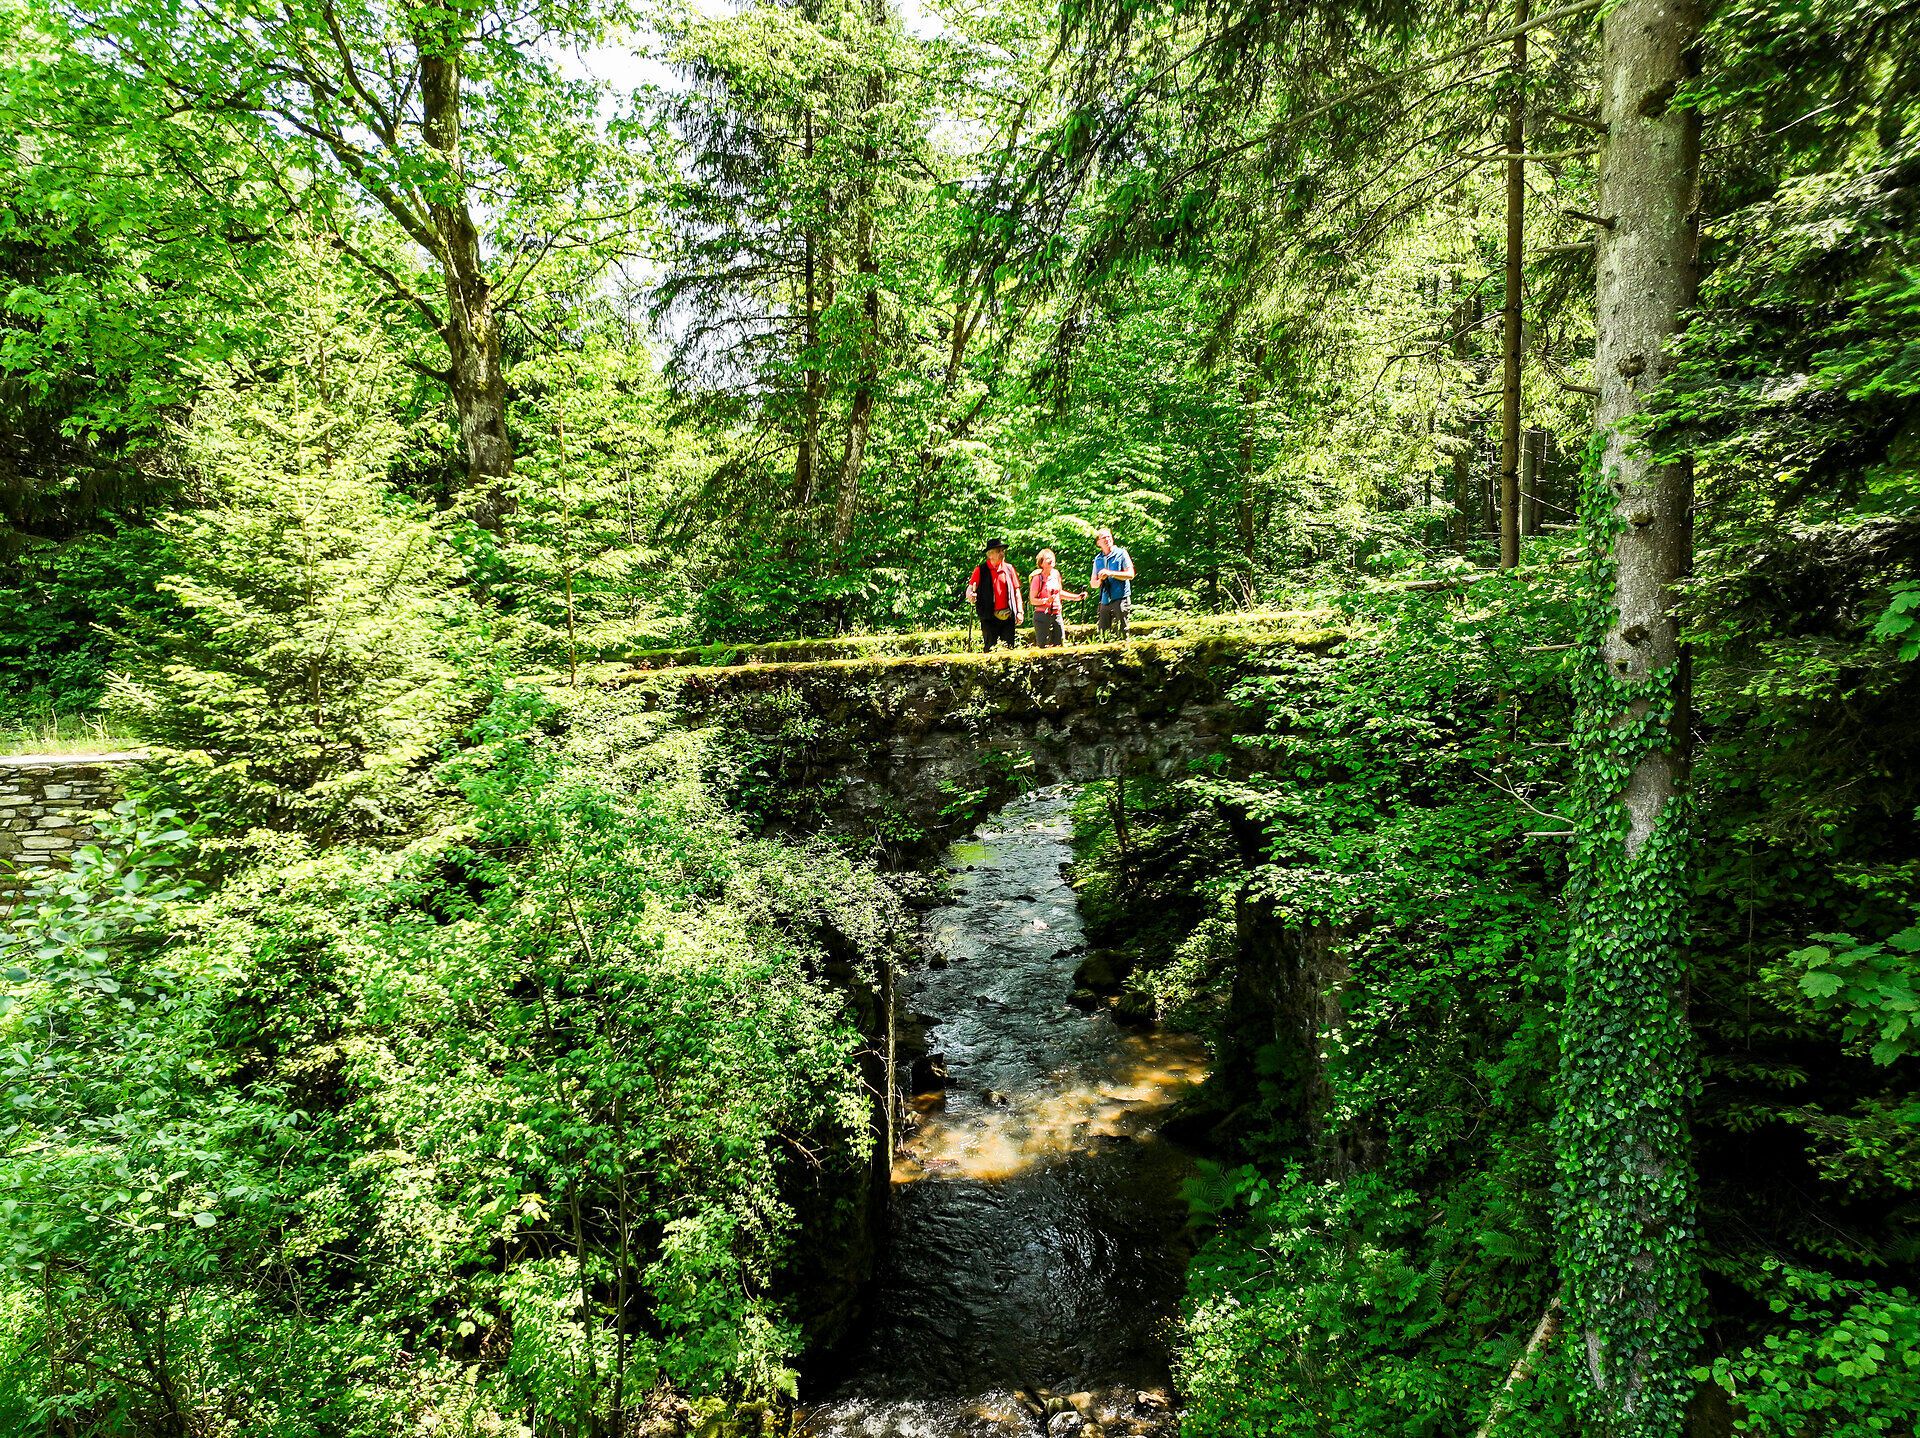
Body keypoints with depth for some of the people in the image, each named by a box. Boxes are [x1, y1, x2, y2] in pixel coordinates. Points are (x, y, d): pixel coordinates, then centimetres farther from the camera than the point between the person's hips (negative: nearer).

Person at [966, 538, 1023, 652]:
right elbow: (970, 589, -3)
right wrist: (970, 596, -27)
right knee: (990, 649, -3)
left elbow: (1017, 591, 12)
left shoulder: (1009, 568, 9)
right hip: (990, 616, -3)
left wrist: (1019, 612, 7)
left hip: (1008, 616, 3)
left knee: (1009, 648, 4)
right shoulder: (981, 570, 0)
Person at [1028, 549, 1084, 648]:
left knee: (1060, 644, 3)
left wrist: (1076, 597, 20)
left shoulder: (1056, 574, 8)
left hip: (1057, 614, 6)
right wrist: (1047, 600, -23)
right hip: (1042, 615, -5)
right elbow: (1032, 600, -9)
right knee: (1043, 646, -7)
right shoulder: (1038, 578, -9)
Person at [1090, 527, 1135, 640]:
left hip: (1120, 599, -5)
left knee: (1122, 633, -5)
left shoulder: (1121, 553, 2)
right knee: (1102, 634, 2)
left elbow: (1130, 575, -7)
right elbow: (1093, 584, 16)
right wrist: (1100, 581, -7)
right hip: (1105, 601, 5)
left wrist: (1110, 573, -14)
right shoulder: (1097, 559, 15)